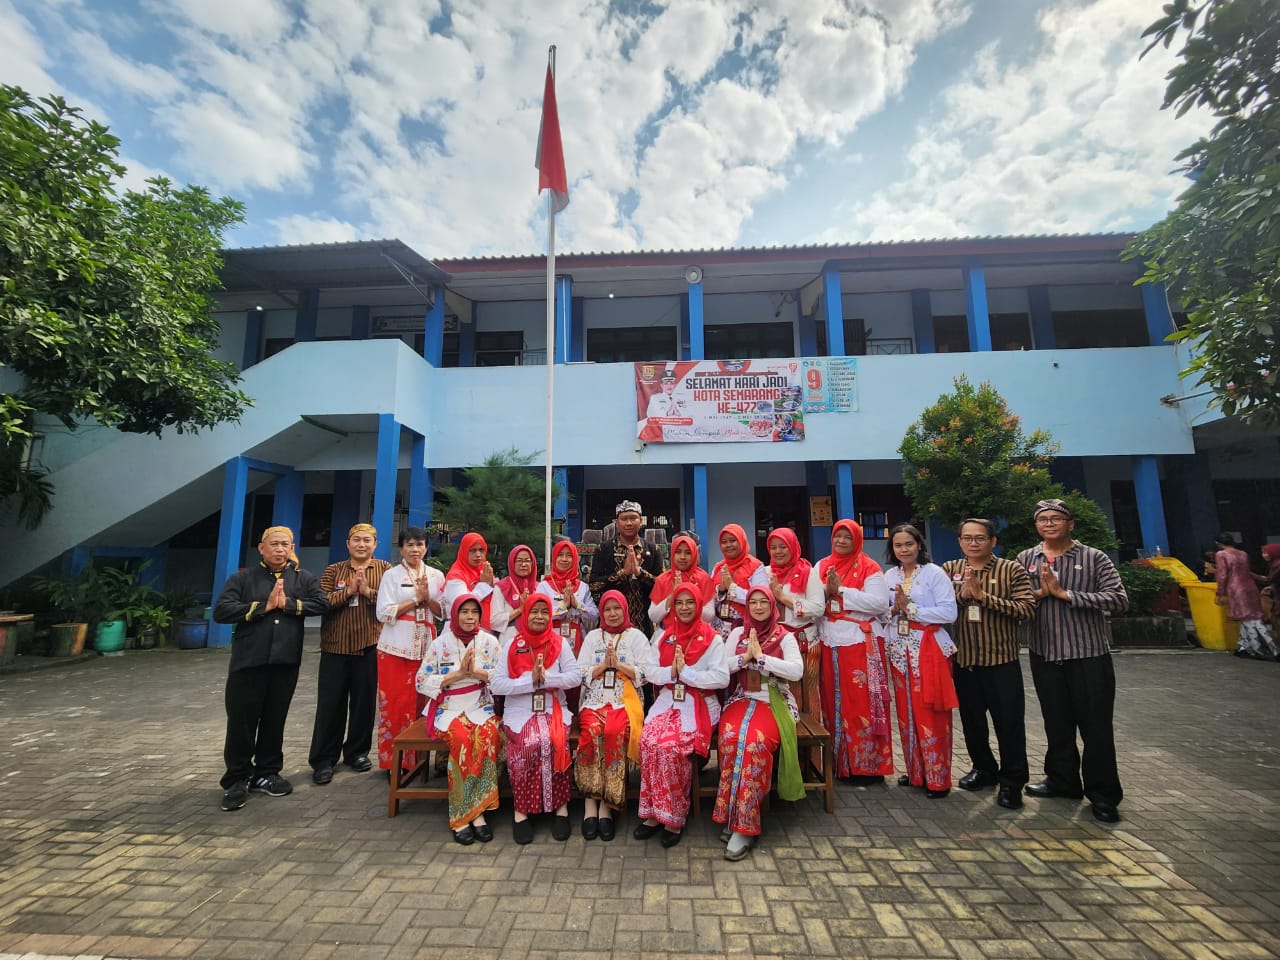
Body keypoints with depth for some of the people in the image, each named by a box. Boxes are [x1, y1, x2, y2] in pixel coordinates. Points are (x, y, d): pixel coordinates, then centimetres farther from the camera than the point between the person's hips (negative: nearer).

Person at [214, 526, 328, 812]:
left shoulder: (303, 578, 7)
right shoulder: (242, 578, 2)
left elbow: (322, 603, -5)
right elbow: (221, 611, -9)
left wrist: (289, 604, -14)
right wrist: (264, 606, -14)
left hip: (285, 662, 2)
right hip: (248, 661, -2)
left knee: (274, 721, 12)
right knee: (241, 722, 3)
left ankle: (266, 774, 27)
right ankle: (236, 780, 20)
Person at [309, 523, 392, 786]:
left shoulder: (385, 569, 3)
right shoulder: (333, 571, 8)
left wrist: (368, 591, -20)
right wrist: (349, 591, -16)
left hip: (370, 645, -1)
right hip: (336, 646, 1)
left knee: (364, 701, 9)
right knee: (330, 703, 4)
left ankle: (357, 751, 25)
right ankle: (324, 759, 15)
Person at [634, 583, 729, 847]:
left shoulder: (712, 638, -1)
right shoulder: (664, 636, 13)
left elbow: (722, 678, -10)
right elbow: (649, 670, 6)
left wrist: (686, 672, -15)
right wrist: (671, 672, -13)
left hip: (700, 703, -4)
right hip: (667, 700, 4)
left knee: (671, 746, -28)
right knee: (648, 741, -24)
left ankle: (674, 817, -10)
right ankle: (653, 813, -10)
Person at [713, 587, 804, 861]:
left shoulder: (785, 637, 5)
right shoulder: (737, 633, 12)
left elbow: (797, 671, -11)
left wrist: (760, 657, -13)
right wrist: (745, 657, -9)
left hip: (775, 702, -2)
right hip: (741, 699, 2)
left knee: (756, 739, -33)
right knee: (730, 736, -30)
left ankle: (744, 824, -23)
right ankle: (733, 814, -16)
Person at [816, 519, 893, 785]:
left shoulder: (869, 568, -2)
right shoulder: (821, 567, 11)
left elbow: (880, 603, -14)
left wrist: (841, 590, -15)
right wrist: (827, 591, -12)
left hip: (860, 641, -4)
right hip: (829, 642, 4)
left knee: (861, 703, -1)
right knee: (833, 701, 8)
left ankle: (867, 766, 11)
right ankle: (839, 763, 20)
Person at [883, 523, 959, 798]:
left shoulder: (934, 573, -7)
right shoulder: (889, 576, 9)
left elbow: (949, 612, -14)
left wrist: (910, 608, -16)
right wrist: (894, 610, -8)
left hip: (929, 649, -5)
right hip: (900, 650, 5)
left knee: (930, 715, -1)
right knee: (906, 712, 11)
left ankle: (938, 778, 13)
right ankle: (915, 771, 25)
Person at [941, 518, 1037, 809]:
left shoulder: (1012, 570, -4)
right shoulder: (949, 570, 4)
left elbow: (1027, 608, -15)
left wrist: (984, 596, -21)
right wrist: (962, 594, -18)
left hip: (1002, 660, -3)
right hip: (963, 660, 3)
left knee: (1009, 722, 4)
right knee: (971, 720, 16)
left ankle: (1012, 781, 23)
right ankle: (984, 769, 35)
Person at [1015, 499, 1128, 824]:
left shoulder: (1094, 558, -3)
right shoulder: (1025, 559, 5)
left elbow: (1119, 600, -14)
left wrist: (1064, 593, -18)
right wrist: (1039, 593, -14)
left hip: (1089, 656, -3)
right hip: (1045, 656, 3)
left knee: (1096, 727, 6)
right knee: (1056, 724, 16)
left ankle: (1103, 795, 24)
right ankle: (1062, 781, 33)